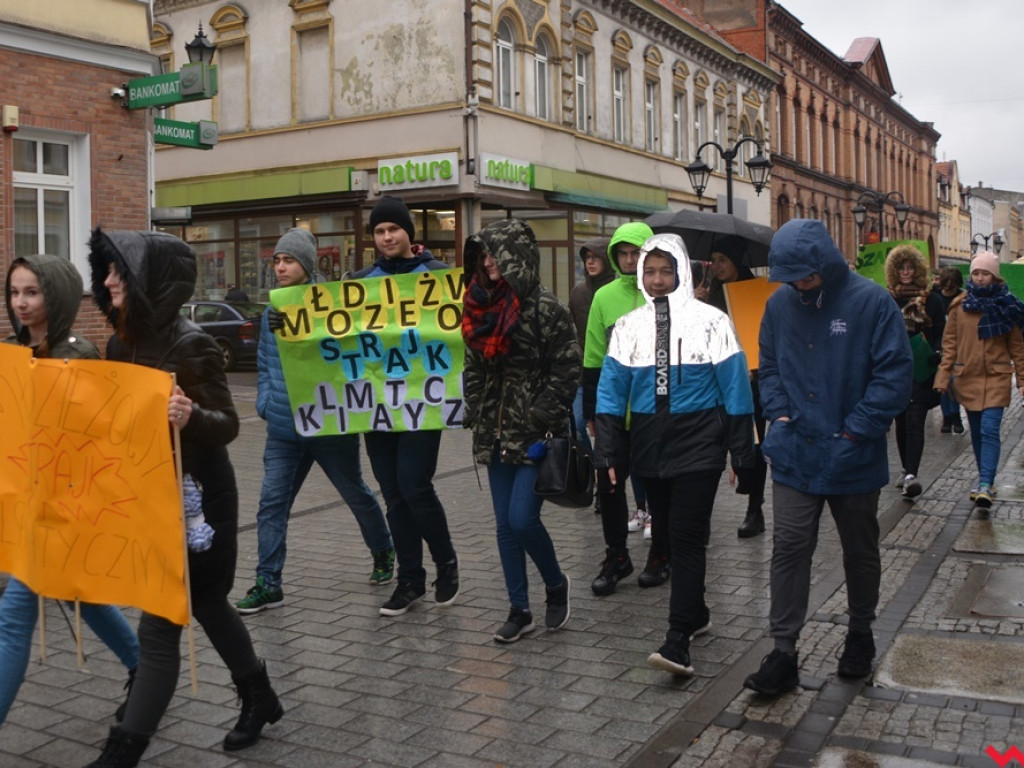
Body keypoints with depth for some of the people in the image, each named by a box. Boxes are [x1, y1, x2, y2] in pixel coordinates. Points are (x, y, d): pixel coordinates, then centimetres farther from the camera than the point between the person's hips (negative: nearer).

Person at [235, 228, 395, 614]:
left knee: (357, 495, 14)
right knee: (272, 502, -3)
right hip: (283, 430, 5)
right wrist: (266, 403, 6)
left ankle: (383, 554, 37)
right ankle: (268, 583, 4)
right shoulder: (272, 311, 9)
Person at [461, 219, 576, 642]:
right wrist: (476, 417, 9)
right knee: (505, 525, 9)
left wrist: (541, 421, -15)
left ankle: (556, 584, 19)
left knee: (522, 519, -10)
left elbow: (566, 371, -13)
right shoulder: (481, 306, 9)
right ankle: (520, 611, 21)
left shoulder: (545, 308, -12)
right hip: (497, 435, 7)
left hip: (534, 435, -7)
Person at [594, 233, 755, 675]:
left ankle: (678, 643, -10)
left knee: (686, 538, -9)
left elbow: (735, 390, -1)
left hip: (698, 449, -4)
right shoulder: (627, 327, 6)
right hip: (650, 451, 4)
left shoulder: (710, 322, -2)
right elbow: (611, 391, 5)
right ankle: (697, 613, 33)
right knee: (672, 536, 14)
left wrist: (742, 453, -2)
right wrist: (608, 452, -1)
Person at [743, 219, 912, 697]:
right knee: (789, 549, -1)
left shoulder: (870, 301, -12)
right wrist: (779, 415, -3)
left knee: (860, 551, 16)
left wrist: (855, 431, -17)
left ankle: (860, 634, 37)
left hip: (853, 459, -2)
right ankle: (783, 653, 6)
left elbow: (894, 375, -12)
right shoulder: (780, 304, 1)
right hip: (795, 455, 2)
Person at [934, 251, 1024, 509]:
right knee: (977, 433, 11)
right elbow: (949, 342, 4)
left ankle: (985, 485, -17)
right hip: (967, 378, 3)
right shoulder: (960, 304, 3)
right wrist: (943, 376, -2)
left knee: (989, 431, -13)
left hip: (996, 377, -2)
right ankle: (986, 481, 22)